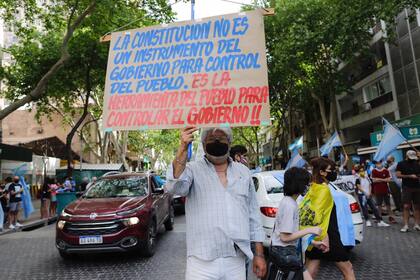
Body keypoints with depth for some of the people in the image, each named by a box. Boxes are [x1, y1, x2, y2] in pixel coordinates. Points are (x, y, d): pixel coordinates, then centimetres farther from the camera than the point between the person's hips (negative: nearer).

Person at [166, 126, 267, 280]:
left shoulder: (244, 172, 10)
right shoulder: (193, 169, -1)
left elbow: (253, 215, 11)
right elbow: (175, 186, -22)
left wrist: (259, 254, 10)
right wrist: (183, 149, -30)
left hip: (237, 262, 4)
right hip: (202, 262, -3)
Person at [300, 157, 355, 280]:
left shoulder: (312, 188, 9)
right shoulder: (324, 189, -16)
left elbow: (303, 210, 13)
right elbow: (315, 215, -27)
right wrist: (323, 236, -24)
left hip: (313, 239, 8)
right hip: (328, 238, -7)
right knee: (347, 269, 13)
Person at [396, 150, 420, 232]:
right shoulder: (401, 164, 2)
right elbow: (398, 175, -6)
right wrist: (410, 176, -14)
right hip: (407, 188, -4)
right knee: (406, 207, -7)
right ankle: (406, 225, -5)